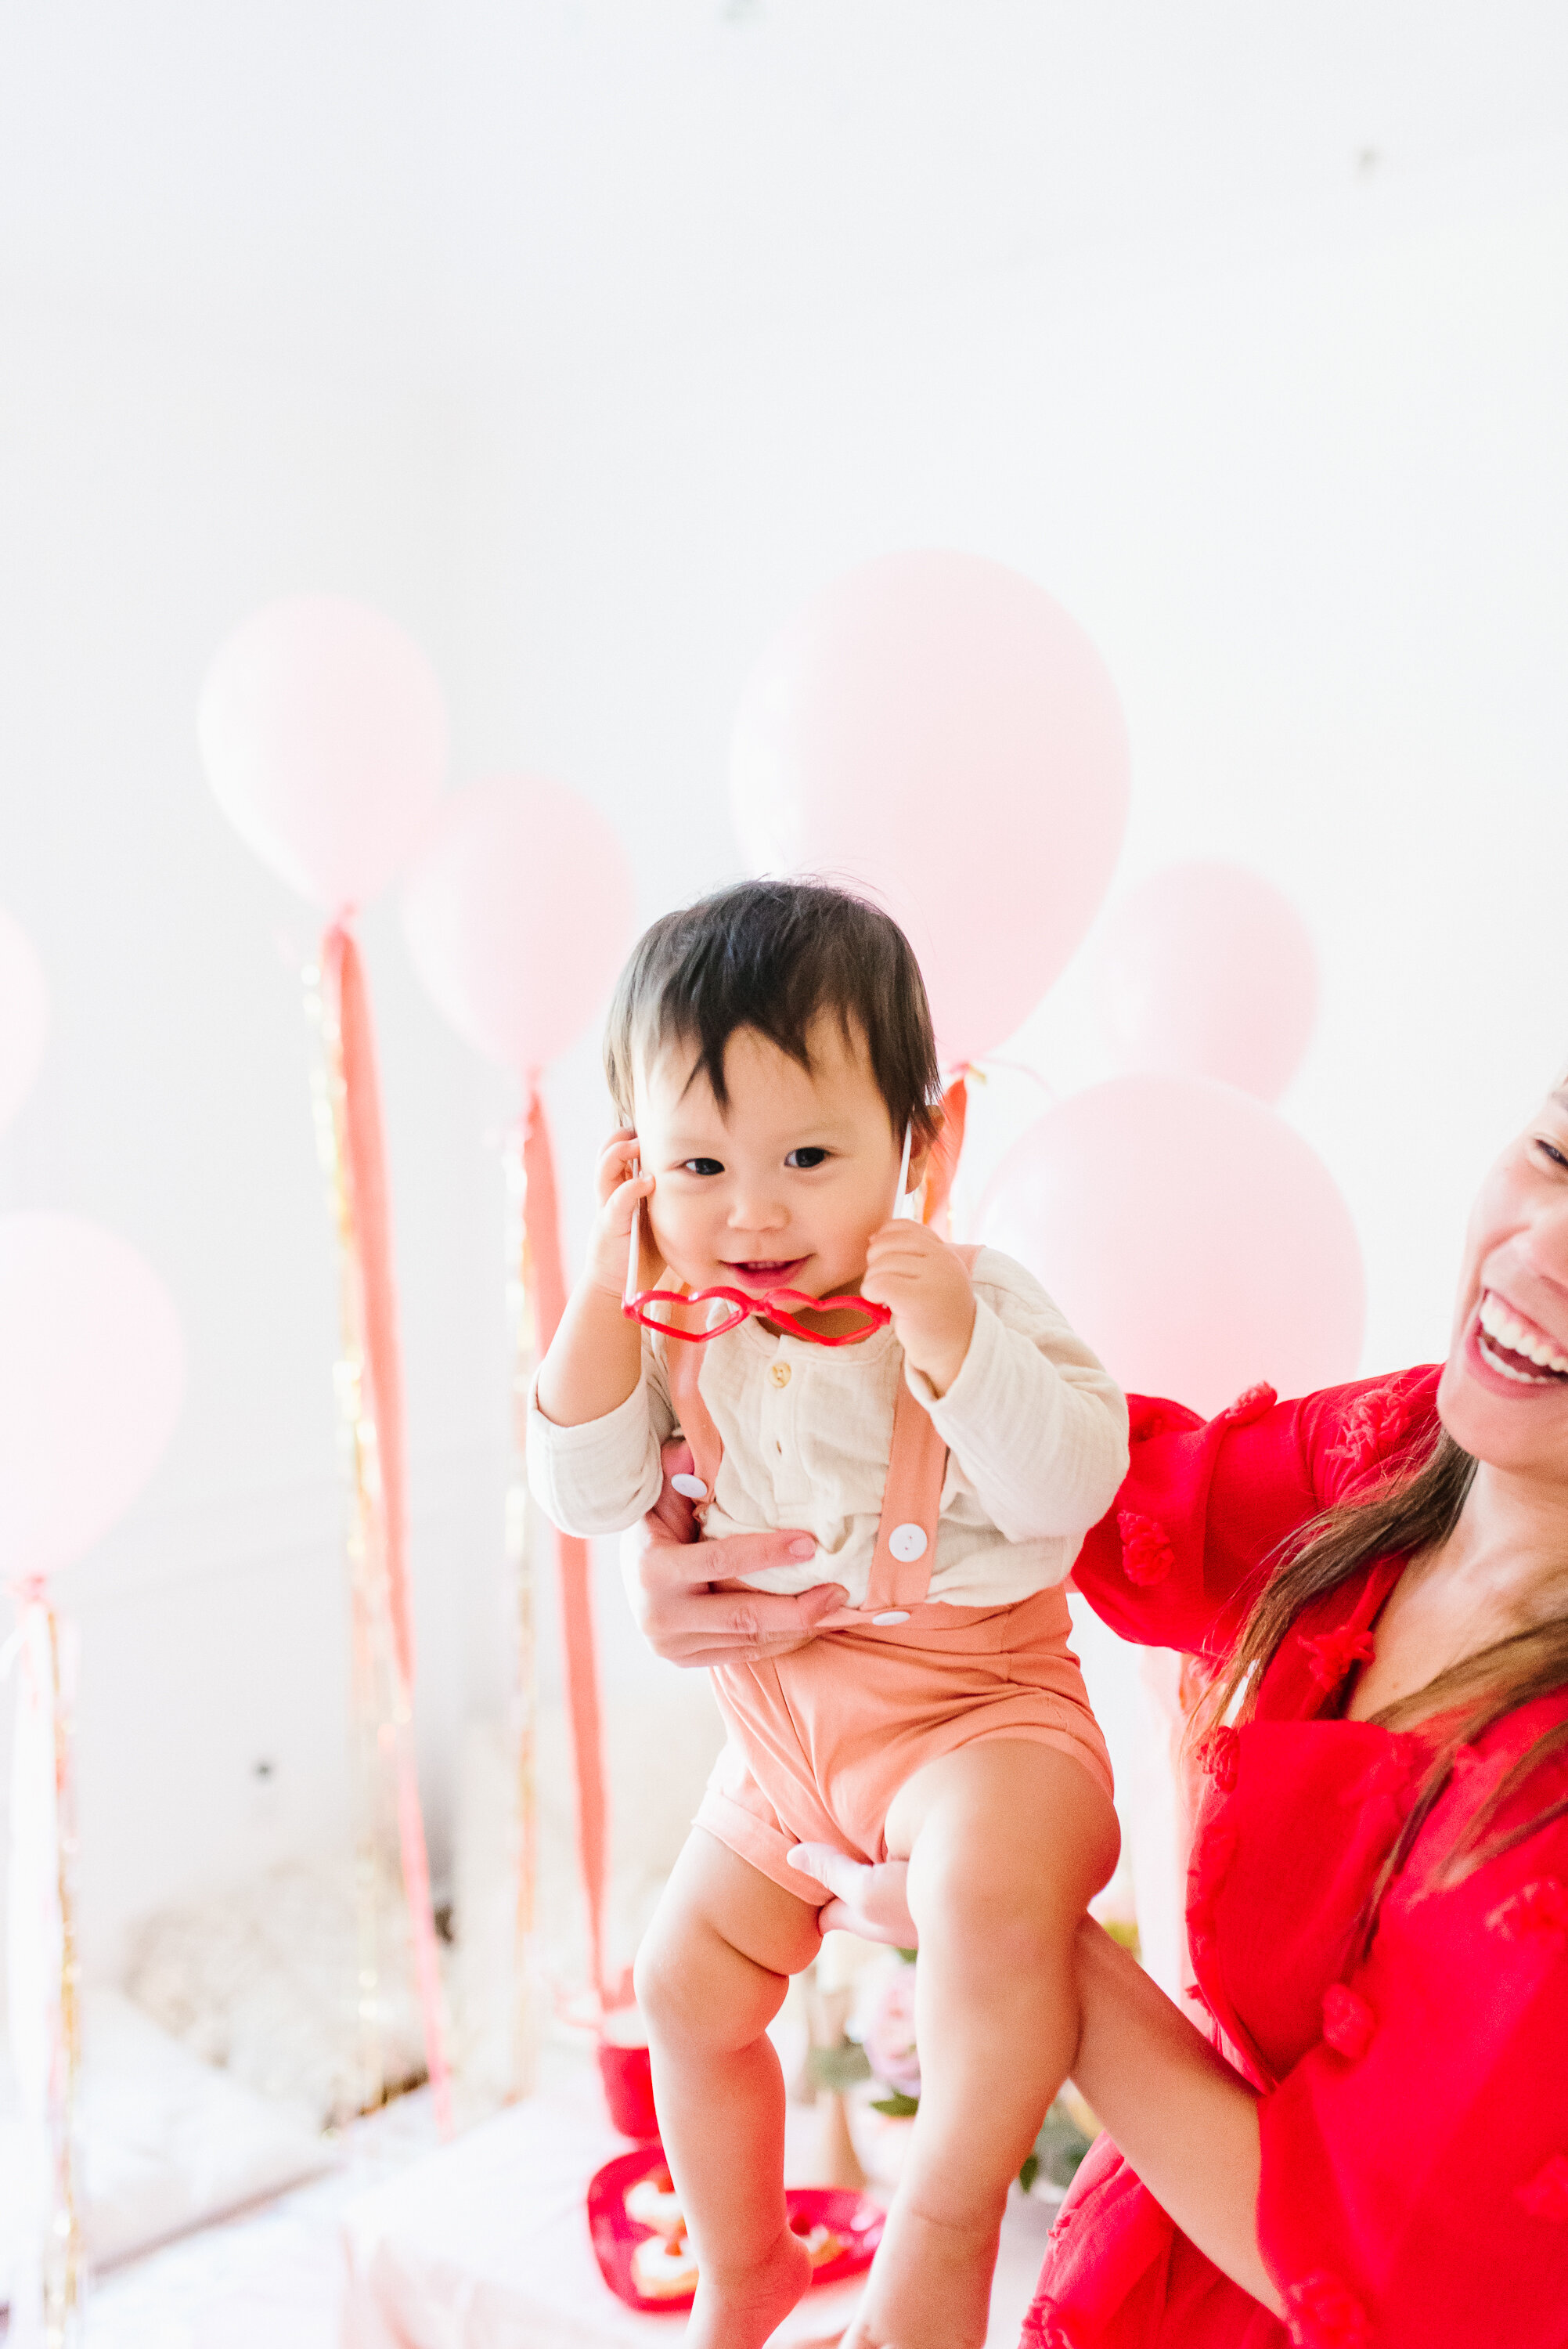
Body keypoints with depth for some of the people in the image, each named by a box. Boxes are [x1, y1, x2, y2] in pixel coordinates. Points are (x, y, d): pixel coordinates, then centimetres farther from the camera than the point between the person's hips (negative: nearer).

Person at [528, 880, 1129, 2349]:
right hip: (783, 1725, 6)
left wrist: (958, 1344, -37)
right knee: (689, 1984, 18)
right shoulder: (675, 1327, -4)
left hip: (975, 1705, -5)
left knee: (991, 1897, -37)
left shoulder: (975, 1299, -16)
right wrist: (603, 1295, -17)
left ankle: (946, 2218, -12)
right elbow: (586, 1498, -8)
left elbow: (1067, 1490, -24)